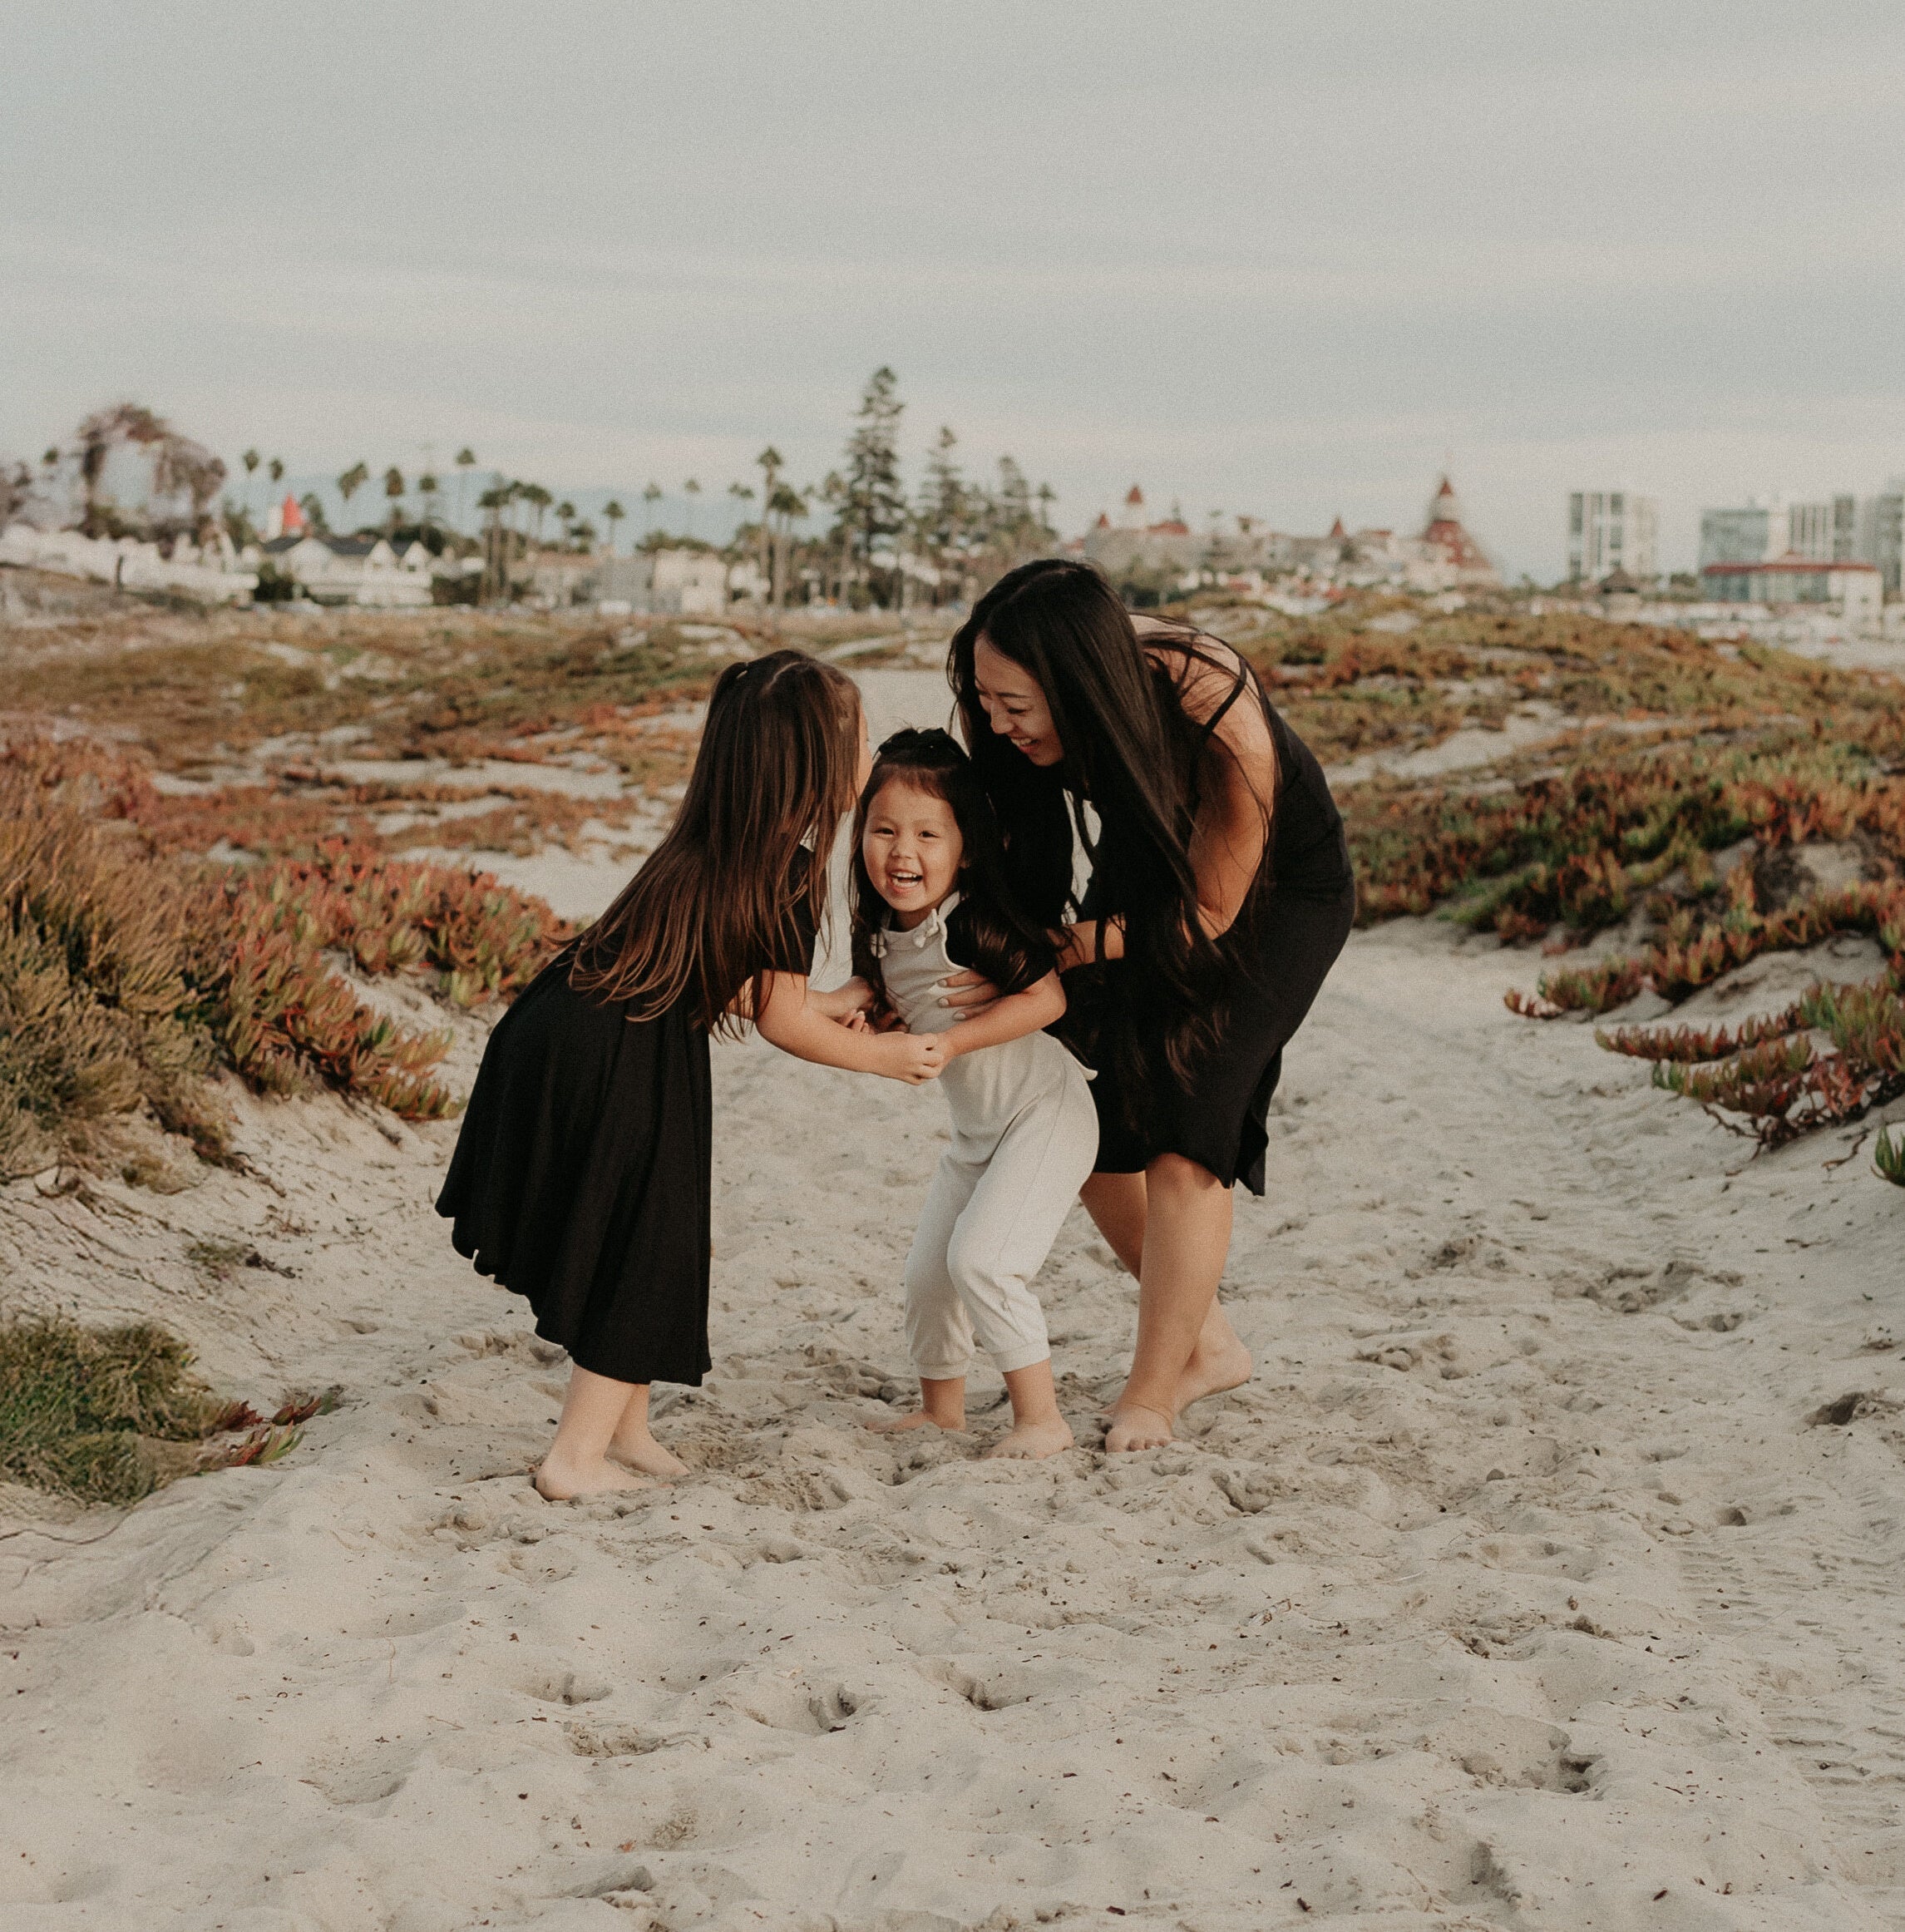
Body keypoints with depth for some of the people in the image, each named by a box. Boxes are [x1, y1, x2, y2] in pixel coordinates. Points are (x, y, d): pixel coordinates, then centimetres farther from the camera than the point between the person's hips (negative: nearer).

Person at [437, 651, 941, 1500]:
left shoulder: (713, 845, 10)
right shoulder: (788, 872, -15)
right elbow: (780, 1021, -6)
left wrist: (819, 1004, 25)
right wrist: (882, 1055, 9)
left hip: (563, 1037, 9)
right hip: (612, 1068, -8)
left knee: (628, 1247, 21)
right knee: (643, 1259, 7)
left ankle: (625, 1431, 33)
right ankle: (576, 1456, 13)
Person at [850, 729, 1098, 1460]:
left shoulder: (972, 924, -24)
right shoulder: (880, 934, 1)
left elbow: (1047, 998, -27)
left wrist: (950, 1044, -26)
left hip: (1045, 1113, -9)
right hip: (977, 1129, 9)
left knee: (980, 1257, -19)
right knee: (927, 1268, 12)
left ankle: (1041, 1419, -6)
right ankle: (940, 1409, 32)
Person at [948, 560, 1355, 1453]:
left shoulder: (1223, 725, -40)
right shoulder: (1050, 707, -26)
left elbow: (1208, 911, -26)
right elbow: (1020, 847, -8)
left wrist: (1051, 950, -29)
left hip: (1272, 889, -5)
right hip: (1148, 867, 6)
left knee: (1182, 1130, -16)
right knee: (1087, 1112, -1)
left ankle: (1151, 1397, -4)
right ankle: (1209, 1346, 17)